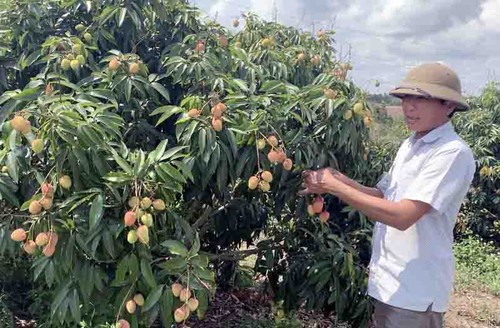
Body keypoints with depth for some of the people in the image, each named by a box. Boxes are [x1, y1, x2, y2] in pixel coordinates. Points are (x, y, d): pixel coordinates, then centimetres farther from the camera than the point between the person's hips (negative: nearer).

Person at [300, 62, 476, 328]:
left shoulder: (453, 153, -19)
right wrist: (340, 180, -11)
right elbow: (382, 196, 6)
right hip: (388, 280, 8)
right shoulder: (410, 145, 8)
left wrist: (335, 187, -23)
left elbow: (403, 216, -27)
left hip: (415, 291, -7)